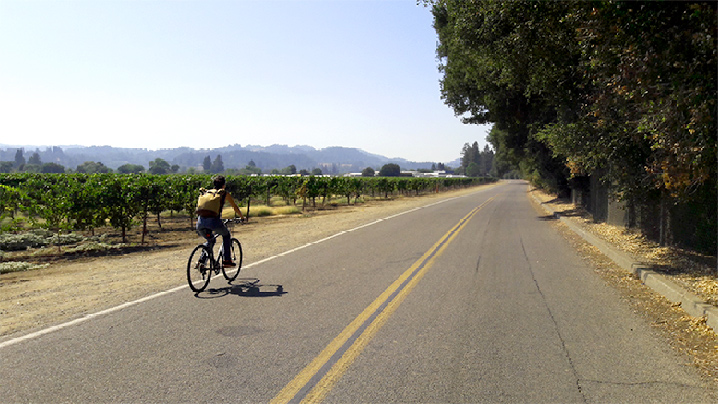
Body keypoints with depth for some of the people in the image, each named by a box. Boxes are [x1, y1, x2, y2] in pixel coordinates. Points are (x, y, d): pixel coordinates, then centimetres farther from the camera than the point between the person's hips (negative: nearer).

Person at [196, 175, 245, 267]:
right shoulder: (224, 193, 13)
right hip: (214, 221, -4)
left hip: (201, 222, 4)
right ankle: (226, 260, 18)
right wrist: (242, 217, 37)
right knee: (226, 235, 26)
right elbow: (235, 207, 21)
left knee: (210, 240, 31)